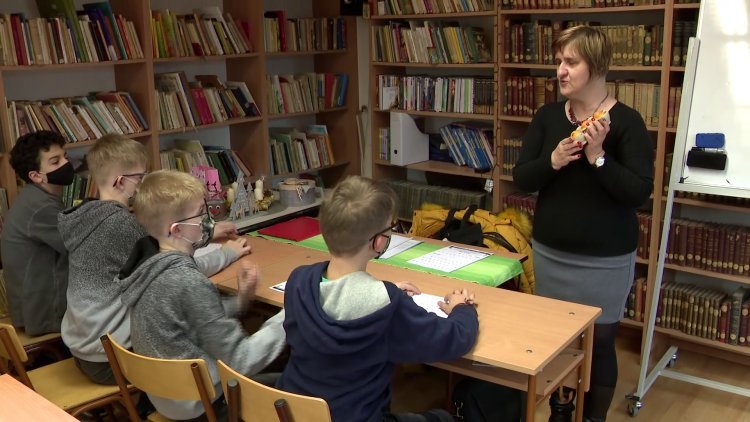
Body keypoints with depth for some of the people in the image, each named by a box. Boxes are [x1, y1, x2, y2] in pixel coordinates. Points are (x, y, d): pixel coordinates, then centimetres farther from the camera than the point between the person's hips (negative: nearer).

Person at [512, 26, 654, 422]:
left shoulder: (626, 120, -11)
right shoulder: (547, 116, 0)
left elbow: (640, 192, -16)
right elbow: (521, 178, -3)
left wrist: (598, 157, -26)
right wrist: (552, 161, -21)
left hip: (605, 260, -4)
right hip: (550, 252, 4)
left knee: (599, 342, 8)